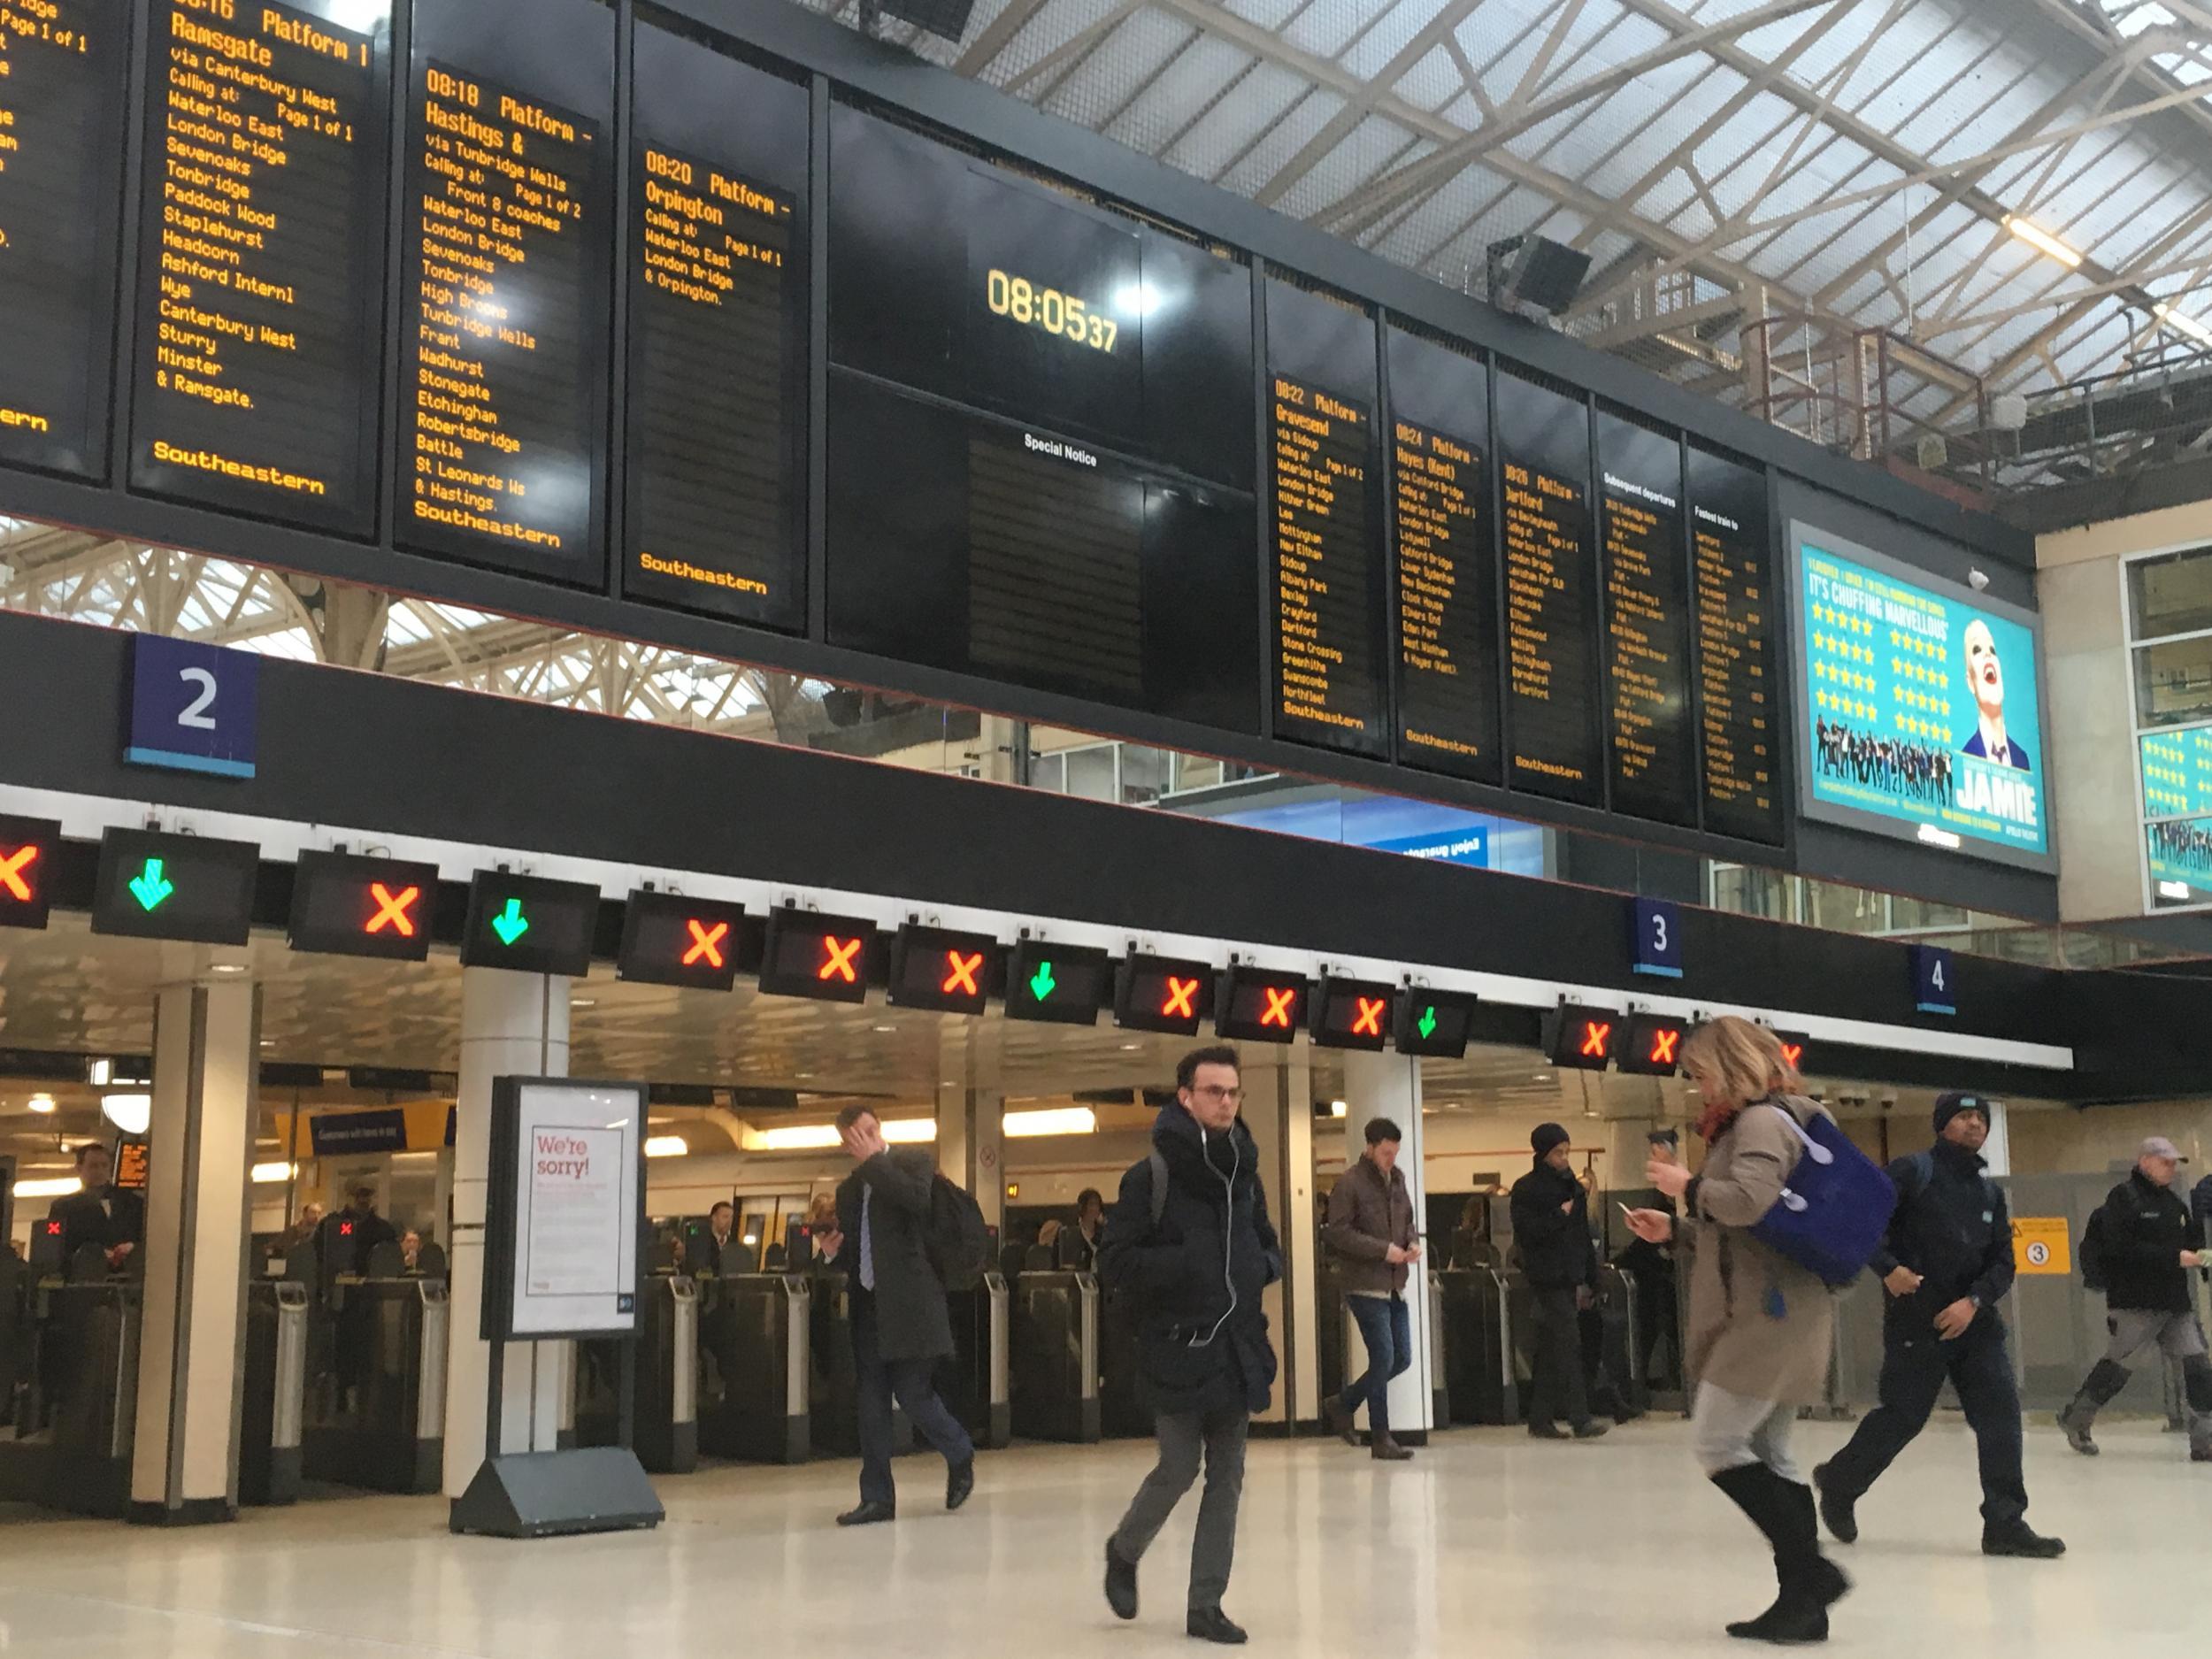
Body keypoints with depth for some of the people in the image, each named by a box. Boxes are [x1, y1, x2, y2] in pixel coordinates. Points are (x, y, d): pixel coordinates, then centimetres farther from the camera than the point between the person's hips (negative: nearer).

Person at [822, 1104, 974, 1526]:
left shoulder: (914, 1160, 2)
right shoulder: (848, 1190, 19)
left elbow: (917, 1199, -20)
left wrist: (874, 1160, -13)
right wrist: (831, 1252, 1)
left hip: (909, 1301, -6)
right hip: (868, 1305, 6)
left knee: (913, 1393, -8)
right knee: (872, 1404, 4)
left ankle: (960, 1456, 18)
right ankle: (877, 1498, 8)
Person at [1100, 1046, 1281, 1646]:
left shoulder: (1244, 1174, 9)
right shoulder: (1152, 1176, -9)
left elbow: (1268, 1246, 21)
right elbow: (1116, 1261, -11)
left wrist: (1262, 1266, -1)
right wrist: (1184, 1265, -21)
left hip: (1238, 1347, 6)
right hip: (1178, 1347, -6)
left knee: (1226, 1477, 6)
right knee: (1179, 1469, -4)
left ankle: (1205, 1605, 15)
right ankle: (1124, 1552, 26)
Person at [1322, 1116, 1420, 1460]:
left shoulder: (1396, 1179, 12)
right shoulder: (1349, 1183, -10)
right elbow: (1337, 1232, -15)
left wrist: (1412, 1243, 1)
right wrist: (1384, 1249, -18)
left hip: (1395, 1285, 8)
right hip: (1365, 1286, -8)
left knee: (1402, 1358, 9)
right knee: (1383, 1358, -8)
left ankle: (1344, 1403, 26)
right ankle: (1380, 1438, 3)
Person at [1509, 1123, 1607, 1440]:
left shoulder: (1572, 1186, 15)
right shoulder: (1526, 1188, -6)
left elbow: (1583, 1238, 18)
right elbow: (1525, 1231, -16)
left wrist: (1589, 1280, 14)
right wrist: (1560, 1215, -12)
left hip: (1568, 1279, 7)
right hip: (1546, 1279, -7)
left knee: (1550, 1349, 10)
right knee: (1568, 1344, -13)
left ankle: (1540, 1420, 15)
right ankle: (1580, 1419, -14)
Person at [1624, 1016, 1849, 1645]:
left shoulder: (1759, 1120, -10)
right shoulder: (1773, 1120, 22)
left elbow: (1752, 1199, -27)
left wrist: (1690, 1185, -12)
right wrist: (1675, 1228, 21)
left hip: (1768, 1312, -10)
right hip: (1777, 1311, 10)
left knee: (1717, 1442, -10)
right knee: (1767, 1455, 9)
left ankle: (1810, 1569, -10)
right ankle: (1802, 1603, 8)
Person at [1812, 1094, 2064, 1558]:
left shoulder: (1990, 1192, 14)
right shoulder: (1914, 1171, -5)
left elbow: (2003, 1262, 9)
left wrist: (1974, 1300, -9)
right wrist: (1887, 1268, -20)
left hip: (1974, 1319, 6)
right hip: (1916, 1319, -6)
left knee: (2000, 1411, -6)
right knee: (1902, 1416, -1)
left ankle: (2005, 1524, 0)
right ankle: (1839, 1484, 23)